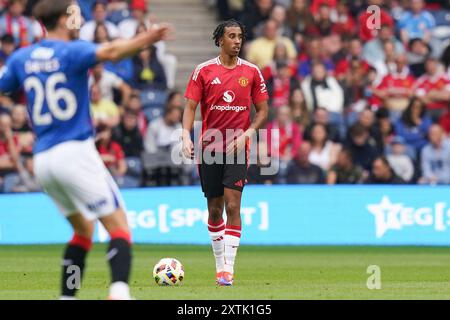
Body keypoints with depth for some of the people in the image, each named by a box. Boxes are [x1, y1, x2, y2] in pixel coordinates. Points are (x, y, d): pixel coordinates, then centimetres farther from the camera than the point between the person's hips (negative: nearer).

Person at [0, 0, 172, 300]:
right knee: (119, 226, -8)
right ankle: (119, 289, -31)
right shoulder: (71, 52, -6)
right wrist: (147, 39, -40)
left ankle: (67, 296, 13)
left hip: (43, 160, 7)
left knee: (84, 229, 21)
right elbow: (110, 51, -26)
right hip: (75, 151, -7)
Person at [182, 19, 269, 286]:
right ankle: (220, 263, 23)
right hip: (209, 147, 1)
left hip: (237, 147, -1)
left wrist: (246, 134, -9)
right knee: (214, 209, 8)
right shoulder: (204, 71, 2)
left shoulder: (252, 72, 3)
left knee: (232, 206, -12)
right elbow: (191, 107, 0)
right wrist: (186, 136, -16)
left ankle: (229, 269, -13)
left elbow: (262, 110, 7)